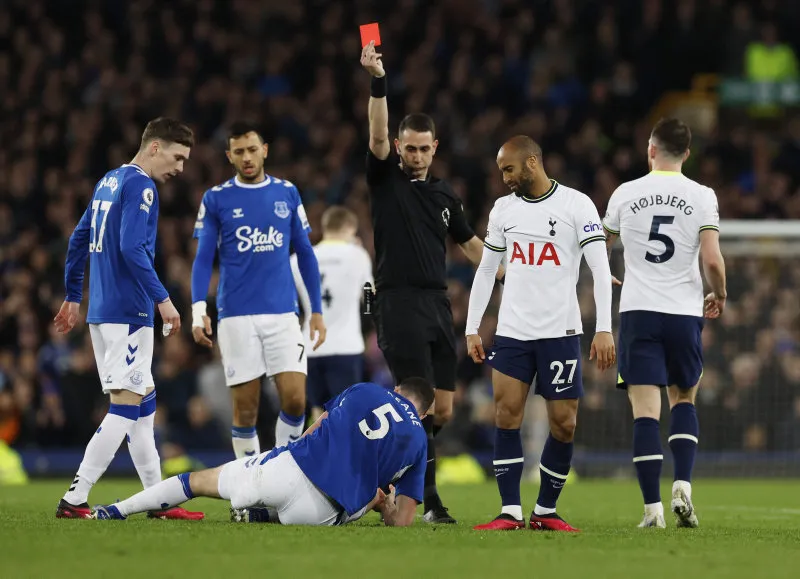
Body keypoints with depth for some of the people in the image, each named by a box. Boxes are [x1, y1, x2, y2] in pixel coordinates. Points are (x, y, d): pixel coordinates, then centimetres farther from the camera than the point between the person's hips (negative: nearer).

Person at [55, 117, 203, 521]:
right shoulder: (141, 186, -12)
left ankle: (158, 500, 17)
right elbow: (132, 249, -22)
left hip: (102, 308, 10)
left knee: (143, 404, 14)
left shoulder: (108, 182, 16)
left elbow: (78, 241, 21)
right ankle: (74, 500, -14)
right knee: (126, 406, -9)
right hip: (128, 312, -10)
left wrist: (73, 297, 27)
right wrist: (163, 299, -21)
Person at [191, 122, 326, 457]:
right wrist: (198, 312, -11)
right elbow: (203, 259, 2)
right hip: (237, 316, -2)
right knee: (245, 410, -1)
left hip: (283, 314, 2)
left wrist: (317, 310, 10)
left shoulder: (287, 193, 9)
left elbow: (305, 253, 14)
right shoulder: (216, 199, 3)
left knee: (295, 400, -7)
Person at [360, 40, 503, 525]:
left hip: (438, 303, 6)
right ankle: (429, 500, -10)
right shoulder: (386, 178, 2)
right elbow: (378, 135, -14)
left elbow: (471, 244, 25)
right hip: (399, 302, -6)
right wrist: (378, 83, -26)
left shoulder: (444, 194, 16)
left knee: (442, 411, 4)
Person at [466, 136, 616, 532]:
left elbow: (600, 269, -7)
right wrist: (472, 329, 12)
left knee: (564, 424, -2)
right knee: (506, 416, -8)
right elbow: (486, 270, 17)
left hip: (560, 332, -3)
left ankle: (545, 512, 11)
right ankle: (510, 512, -5)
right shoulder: (503, 209, 10)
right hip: (512, 332, 3)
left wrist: (604, 329, -15)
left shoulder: (576, 205, -4)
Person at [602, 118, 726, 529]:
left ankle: (652, 507, -9)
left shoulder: (625, 194, 3)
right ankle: (682, 487, -1)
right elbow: (712, 260, -11)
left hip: (638, 311, 0)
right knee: (683, 400, 18)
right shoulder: (702, 197, -2)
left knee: (645, 409, -3)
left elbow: (600, 247, 18)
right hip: (685, 311, 0)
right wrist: (719, 295, 10)